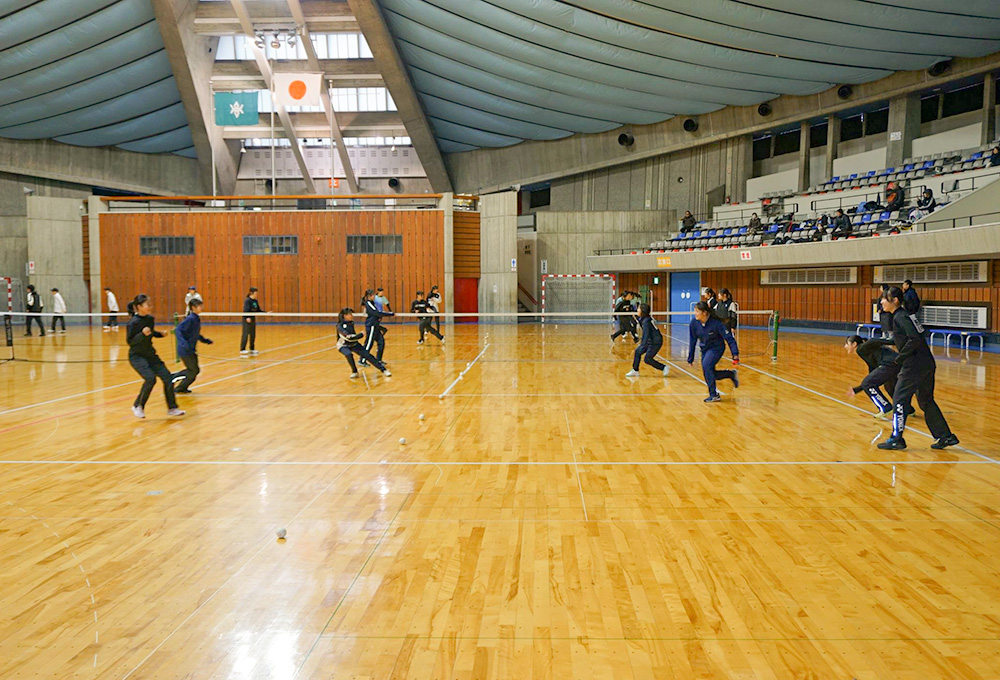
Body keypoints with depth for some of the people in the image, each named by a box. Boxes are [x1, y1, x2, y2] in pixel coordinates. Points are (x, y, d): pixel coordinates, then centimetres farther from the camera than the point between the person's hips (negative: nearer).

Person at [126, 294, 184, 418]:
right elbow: (129, 341, -17)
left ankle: (172, 408, 11)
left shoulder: (150, 319, 2)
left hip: (150, 354, 7)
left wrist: (161, 334, 4)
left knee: (167, 377, -2)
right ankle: (138, 406, -3)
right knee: (150, 378, -25)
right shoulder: (133, 322, -17)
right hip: (137, 356, -7)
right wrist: (143, 334, -30)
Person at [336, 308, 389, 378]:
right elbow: (349, 337, -31)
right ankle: (354, 372, -15)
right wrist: (361, 335, -22)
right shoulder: (340, 326, -26)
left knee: (367, 354, -6)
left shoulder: (351, 322, -5)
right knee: (349, 354, -36)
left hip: (354, 344, 5)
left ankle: (383, 369, -4)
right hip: (343, 346, -5)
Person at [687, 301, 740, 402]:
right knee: (710, 374, 5)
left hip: (717, 348, -6)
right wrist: (690, 358, 2)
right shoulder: (694, 322, -13)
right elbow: (692, 341, -2)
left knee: (706, 365, -28)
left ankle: (714, 395, -18)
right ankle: (731, 374, 31)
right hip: (705, 349, 6)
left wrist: (735, 354, -26)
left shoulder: (715, 322, -26)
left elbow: (729, 338, -21)